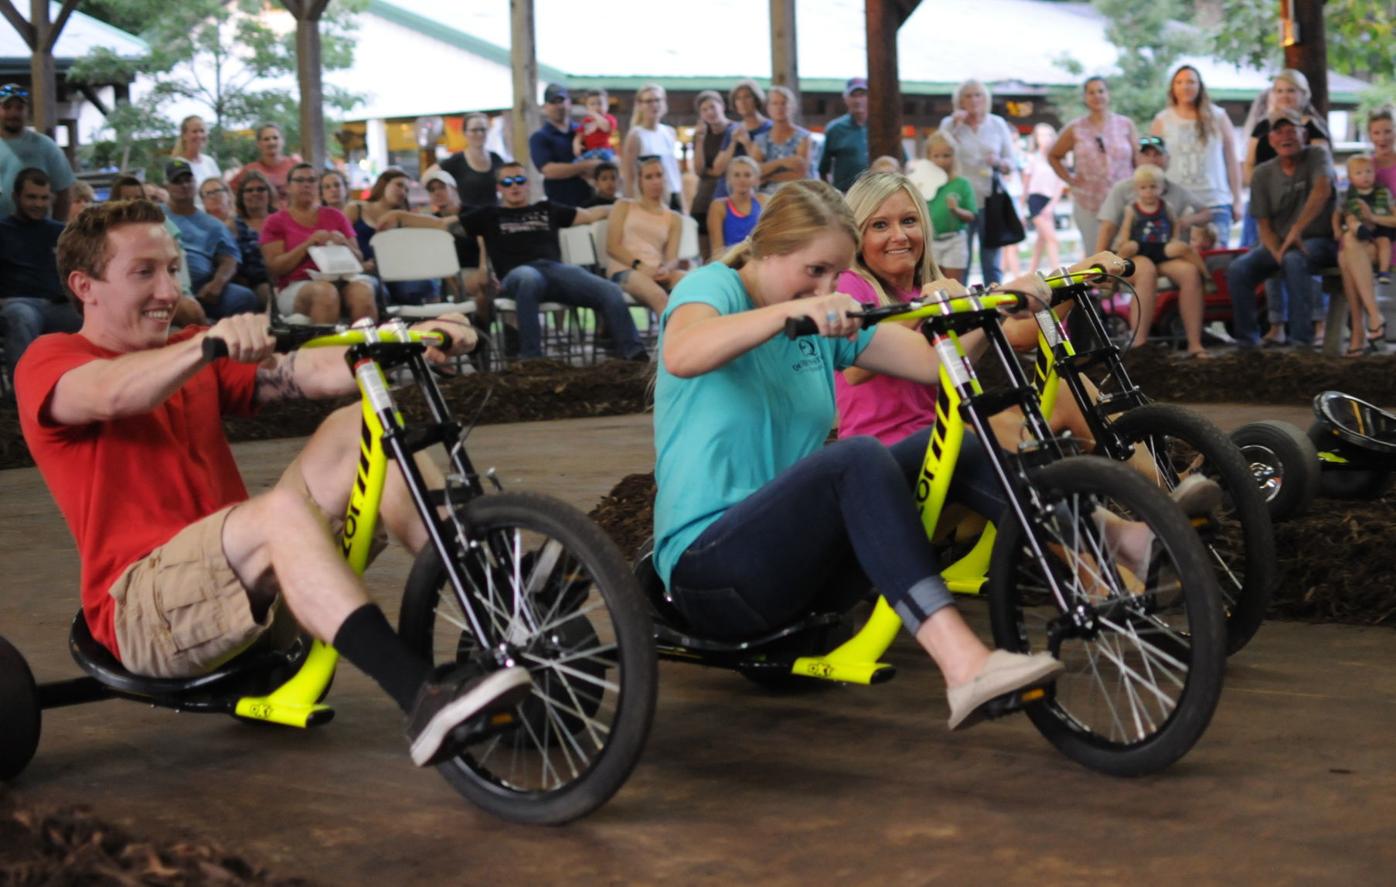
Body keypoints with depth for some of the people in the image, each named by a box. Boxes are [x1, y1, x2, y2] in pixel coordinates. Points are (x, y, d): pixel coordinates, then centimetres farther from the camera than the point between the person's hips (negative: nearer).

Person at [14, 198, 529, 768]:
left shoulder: (195, 362, 19)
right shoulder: (50, 361, 0)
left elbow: (315, 373, 1)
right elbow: (111, 395, -26)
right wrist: (210, 343, -43)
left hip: (247, 584, 7)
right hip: (142, 609, -7)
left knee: (357, 427, -8)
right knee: (281, 510, -34)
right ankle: (425, 701, -49)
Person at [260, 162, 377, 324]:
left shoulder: (335, 216, 21)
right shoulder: (276, 221, 13)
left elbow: (358, 259, 20)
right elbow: (274, 268, 1)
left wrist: (344, 244, -3)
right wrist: (308, 244, -10)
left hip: (339, 280, 3)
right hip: (297, 285, -3)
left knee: (362, 291, -33)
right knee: (325, 292, -38)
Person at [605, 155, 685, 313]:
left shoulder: (674, 218, 22)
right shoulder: (624, 207, 17)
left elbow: (672, 258, 9)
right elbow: (612, 246, 4)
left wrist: (667, 269, -18)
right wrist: (639, 265, -14)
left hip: (656, 272, 3)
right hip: (624, 269, -3)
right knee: (658, 295, -38)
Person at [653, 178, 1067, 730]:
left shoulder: (825, 321, 13)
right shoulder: (713, 286, -6)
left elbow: (935, 363, 4)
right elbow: (682, 355, -32)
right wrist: (791, 309, -44)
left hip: (798, 563, 7)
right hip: (707, 564, -7)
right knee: (859, 461, -33)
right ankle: (964, 667, -46)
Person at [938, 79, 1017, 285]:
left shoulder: (998, 124, 10)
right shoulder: (949, 123, 6)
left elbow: (1013, 162, 9)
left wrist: (999, 163, -13)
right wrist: (955, 124, -12)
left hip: (990, 201, 2)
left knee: (991, 263, 4)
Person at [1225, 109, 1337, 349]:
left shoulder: (1317, 156, -6)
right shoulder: (1263, 174, 5)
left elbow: (1322, 191, -27)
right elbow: (1264, 225, 2)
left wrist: (1297, 230, -37)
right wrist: (1278, 253, -19)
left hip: (1319, 241, -4)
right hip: (1278, 243, 4)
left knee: (1294, 261, -37)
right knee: (1237, 271, -20)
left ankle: (1301, 338, -33)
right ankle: (1247, 340, -9)